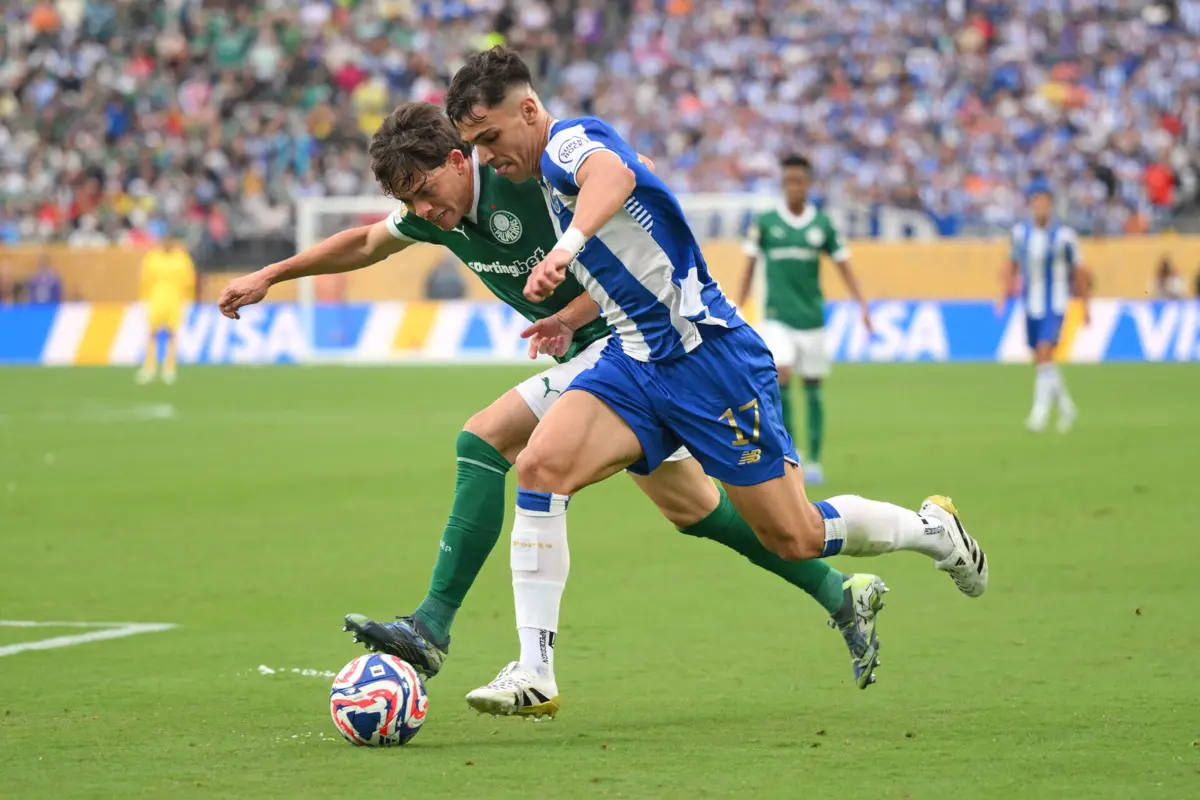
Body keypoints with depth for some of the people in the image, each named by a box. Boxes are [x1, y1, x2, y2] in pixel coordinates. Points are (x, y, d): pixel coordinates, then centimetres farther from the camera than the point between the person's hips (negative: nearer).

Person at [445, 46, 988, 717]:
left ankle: (935, 528, 29)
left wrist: (567, 248, -59)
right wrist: (574, 317, 36)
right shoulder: (548, 177, 15)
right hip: (636, 363, 8)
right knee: (540, 465, -18)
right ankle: (534, 672, -18)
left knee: (795, 539, 0)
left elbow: (614, 172, -42)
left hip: (709, 354, -8)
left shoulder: (570, 141, -15)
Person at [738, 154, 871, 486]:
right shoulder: (765, 222, -1)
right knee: (781, 375, -20)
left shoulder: (822, 224, 2)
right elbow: (750, 268, 6)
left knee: (812, 388, 5)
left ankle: (814, 462, 14)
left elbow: (843, 265, 5)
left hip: (811, 318, 1)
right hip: (777, 317, -1)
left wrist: (862, 305, -6)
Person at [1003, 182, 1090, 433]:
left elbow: (1079, 271, -1)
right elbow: (1013, 264, 16)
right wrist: (1007, 292, 7)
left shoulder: (1064, 235, -10)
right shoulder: (1020, 232, 2)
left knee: (1044, 354, -18)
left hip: (1054, 306, -5)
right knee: (1041, 360, 10)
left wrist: (1085, 305, 2)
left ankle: (1041, 411, -17)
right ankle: (1065, 406, 29)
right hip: (1031, 306, 5)